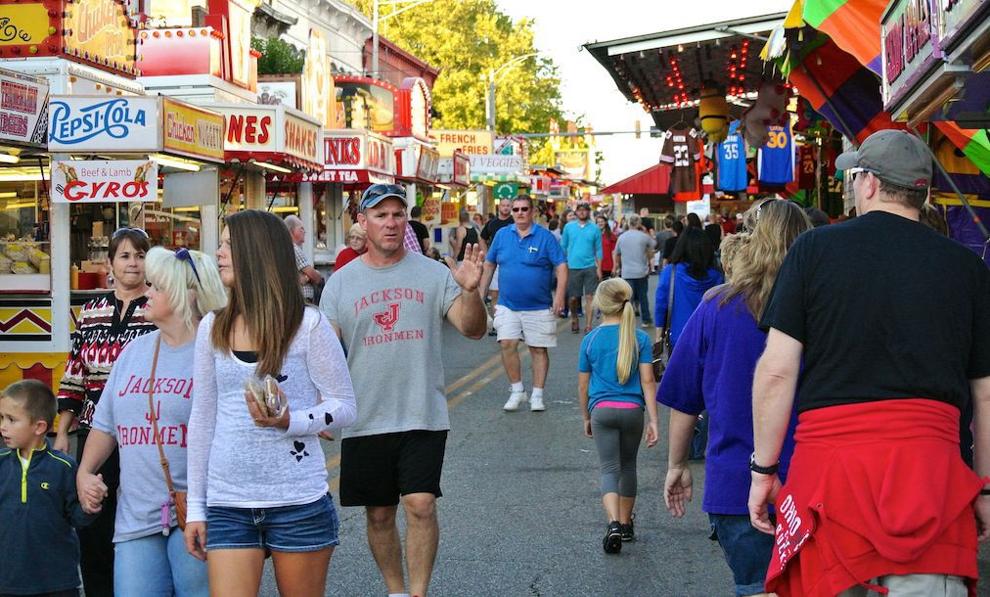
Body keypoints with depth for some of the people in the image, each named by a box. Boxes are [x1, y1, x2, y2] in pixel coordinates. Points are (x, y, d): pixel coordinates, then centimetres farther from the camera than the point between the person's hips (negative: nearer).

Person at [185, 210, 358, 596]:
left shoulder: (307, 325, -5)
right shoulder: (212, 328, 6)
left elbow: (345, 407, -2)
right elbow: (202, 419, 11)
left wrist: (289, 422, -21)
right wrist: (196, 507, 10)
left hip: (299, 502, -3)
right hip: (228, 504, 3)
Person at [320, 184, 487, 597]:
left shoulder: (433, 273, 0)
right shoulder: (341, 283, 4)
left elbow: (474, 330, -7)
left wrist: (470, 290, -25)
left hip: (423, 416, -2)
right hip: (365, 420, 2)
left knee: (421, 505, -11)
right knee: (379, 514, 10)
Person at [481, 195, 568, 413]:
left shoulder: (545, 237, -4)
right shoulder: (502, 235, 5)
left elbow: (561, 267, -6)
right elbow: (489, 265, 13)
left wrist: (560, 295, -15)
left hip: (539, 307, -2)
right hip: (508, 305, 2)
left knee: (539, 349, 5)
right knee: (507, 344, -10)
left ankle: (537, 395, 15)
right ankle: (517, 391, 5)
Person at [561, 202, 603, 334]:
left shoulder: (595, 229, 4)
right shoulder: (569, 227, 5)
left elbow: (598, 250, 5)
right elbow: (563, 247, 8)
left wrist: (599, 268, -1)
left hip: (590, 267, 0)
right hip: (573, 267, 0)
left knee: (589, 297, -3)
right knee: (573, 298, 5)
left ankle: (588, 326, 0)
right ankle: (574, 320, 30)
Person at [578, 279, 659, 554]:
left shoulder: (590, 340, 1)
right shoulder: (640, 338, -1)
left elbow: (583, 385, 7)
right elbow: (647, 381, -5)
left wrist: (586, 418, 20)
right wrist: (653, 420, -3)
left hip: (602, 410, -1)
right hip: (633, 409, 1)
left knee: (610, 469, -1)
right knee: (628, 466, 18)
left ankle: (614, 523, -22)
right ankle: (626, 525, 28)